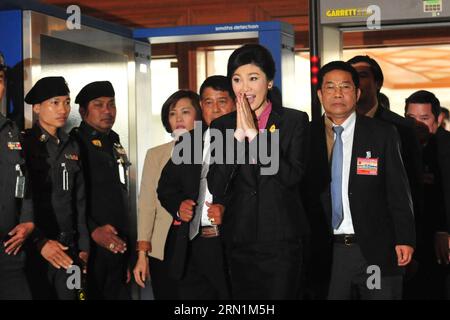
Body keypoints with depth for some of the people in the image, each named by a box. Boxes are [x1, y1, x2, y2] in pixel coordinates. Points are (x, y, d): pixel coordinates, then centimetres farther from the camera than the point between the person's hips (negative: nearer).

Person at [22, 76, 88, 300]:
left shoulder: (71, 147, 12)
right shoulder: (23, 144, -6)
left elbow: (79, 201, 12)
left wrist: (83, 247, 8)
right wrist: (39, 242, -15)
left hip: (68, 250, 5)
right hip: (33, 250, -5)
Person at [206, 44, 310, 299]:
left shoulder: (294, 121, 0)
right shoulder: (223, 125, 6)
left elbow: (292, 176, -13)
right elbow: (216, 187, -4)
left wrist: (254, 133, -14)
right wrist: (238, 135, -11)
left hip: (282, 240, -2)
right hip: (239, 240, 3)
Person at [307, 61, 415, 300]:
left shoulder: (383, 134, 0)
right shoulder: (308, 136, 3)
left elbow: (398, 191, 0)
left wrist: (405, 239, -5)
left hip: (376, 250, -1)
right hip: (327, 252, 1)